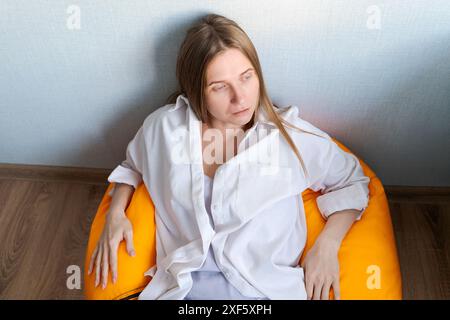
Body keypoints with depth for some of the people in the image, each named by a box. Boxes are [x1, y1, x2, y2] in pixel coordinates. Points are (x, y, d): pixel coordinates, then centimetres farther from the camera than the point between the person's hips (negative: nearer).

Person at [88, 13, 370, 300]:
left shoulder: (291, 135, -3)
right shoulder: (163, 127, 3)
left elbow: (351, 181, 11)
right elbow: (132, 165, 25)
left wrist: (327, 245, -3)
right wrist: (115, 214, 8)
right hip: (183, 285, 1)